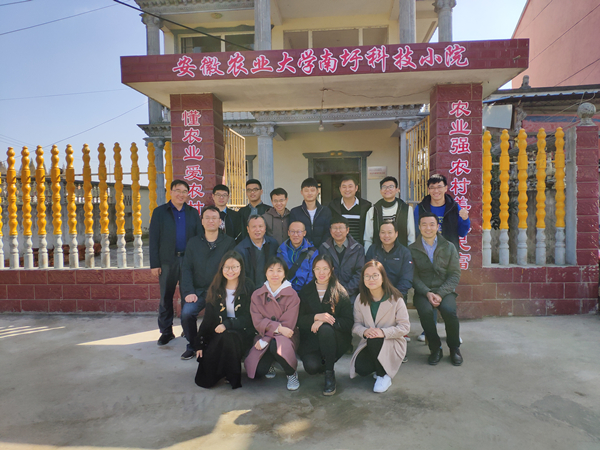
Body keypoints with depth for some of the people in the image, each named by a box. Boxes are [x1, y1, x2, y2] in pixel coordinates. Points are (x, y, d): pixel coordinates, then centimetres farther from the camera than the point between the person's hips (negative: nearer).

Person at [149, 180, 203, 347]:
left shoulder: (193, 212, 10)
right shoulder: (159, 212, 5)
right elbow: (154, 239, 0)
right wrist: (154, 263, -6)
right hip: (167, 261, -1)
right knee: (166, 297, 5)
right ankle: (166, 331, 18)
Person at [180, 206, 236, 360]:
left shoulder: (229, 242, 4)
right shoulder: (193, 242, 11)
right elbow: (186, 269, 7)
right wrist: (189, 292, -6)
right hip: (199, 290, 3)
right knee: (186, 312, -23)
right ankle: (192, 346, 3)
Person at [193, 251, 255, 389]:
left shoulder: (248, 286, -5)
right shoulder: (216, 288, 5)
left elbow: (249, 317, -8)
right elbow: (208, 318, 7)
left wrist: (227, 325, -20)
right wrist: (199, 343, 3)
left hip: (242, 332, -2)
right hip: (218, 333, 3)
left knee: (226, 336, -36)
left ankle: (233, 377, -13)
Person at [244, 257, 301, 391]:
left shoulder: (292, 295, -6)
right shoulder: (257, 295, 2)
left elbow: (287, 324, -11)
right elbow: (258, 322, -7)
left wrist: (265, 340, -17)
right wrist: (278, 327, -23)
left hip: (284, 336, -3)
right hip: (264, 336, 3)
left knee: (276, 346, -37)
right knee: (257, 371, -17)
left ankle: (292, 373, -7)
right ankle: (269, 364, 20)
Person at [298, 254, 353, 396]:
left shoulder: (340, 292, -1)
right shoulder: (305, 291, 6)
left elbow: (348, 322, -8)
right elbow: (299, 320, -1)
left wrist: (323, 321, -22)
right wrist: (316, 317, -21)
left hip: (335, 340, -1)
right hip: (310, 339, 1)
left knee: (325, 329, -35)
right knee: (311, 367, -27)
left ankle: (330, 374, -17)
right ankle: (322, 363, 11)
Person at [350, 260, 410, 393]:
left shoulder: (395, 298, -11)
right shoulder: (360, 299, 0)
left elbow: (405, 326, -12)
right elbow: (356, 324, 1)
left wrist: (384, 332, -27)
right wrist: (364, 331, -24)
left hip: (393, 344, -3)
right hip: (369, 344, 3)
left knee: (374, 341, -35)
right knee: (361, 369, -24)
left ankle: (384, 375, -9)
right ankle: (380, 367, 13)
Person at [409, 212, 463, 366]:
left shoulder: (449, 247, 7)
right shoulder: (412, 249, 4)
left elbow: (455, 274, 1)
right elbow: (413, 276, 0)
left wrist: (440, 294, -13)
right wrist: (427, 293, -16)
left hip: (445, 290, 1)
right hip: (422, 291, 0)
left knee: (449, 310, -29)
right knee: (425, 311, -31)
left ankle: (454, 347, -1)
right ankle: (435, 348, -6)